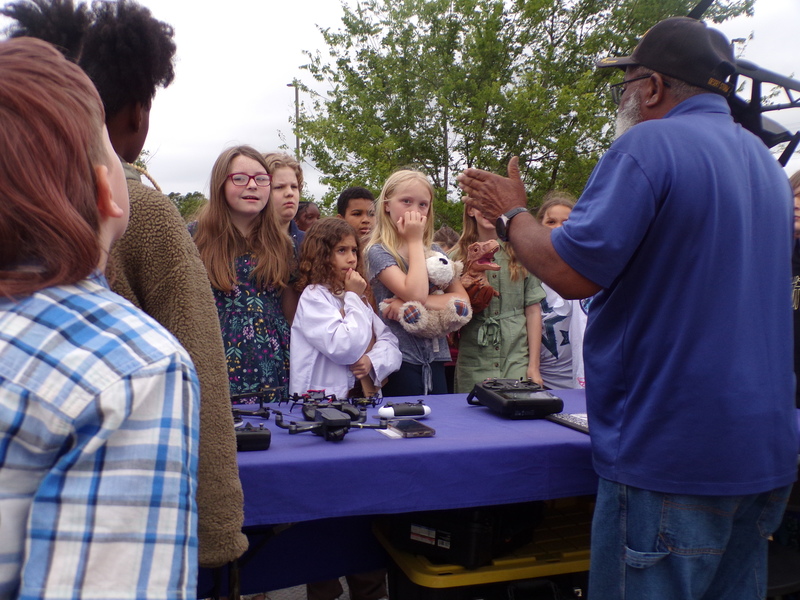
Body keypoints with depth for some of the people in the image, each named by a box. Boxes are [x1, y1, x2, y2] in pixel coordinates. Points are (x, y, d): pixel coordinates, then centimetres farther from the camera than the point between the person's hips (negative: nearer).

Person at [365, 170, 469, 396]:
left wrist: (412, 302, -16)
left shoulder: (436, 251, 9)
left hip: (434, 360, 5)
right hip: (400, 359, -5)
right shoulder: (378, 252, -7)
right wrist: (414, 241, -12)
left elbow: (463, 301, -2)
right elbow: (415, 293, -22)